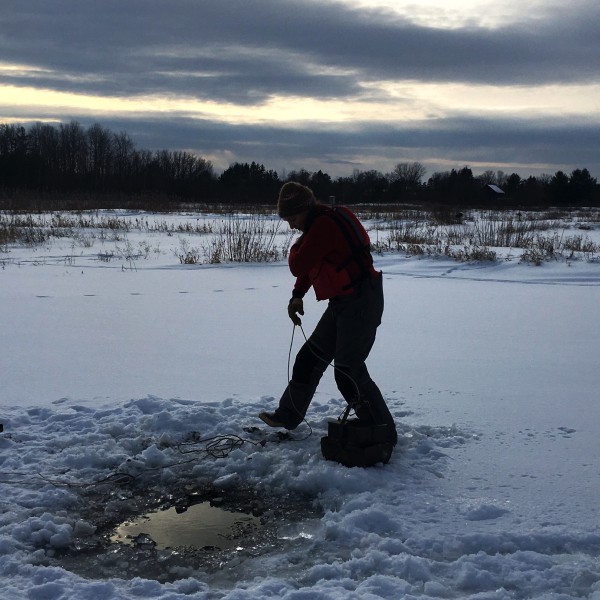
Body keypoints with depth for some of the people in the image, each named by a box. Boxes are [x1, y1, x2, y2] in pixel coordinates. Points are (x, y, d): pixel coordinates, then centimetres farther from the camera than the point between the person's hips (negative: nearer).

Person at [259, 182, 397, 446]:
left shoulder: (324, 225, -20)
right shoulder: (318, 224, 14)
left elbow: (298, 266, -19)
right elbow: (309, 266, 26)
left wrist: (297, 245, 1)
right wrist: (297, 295, 19)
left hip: (360, 303, -11)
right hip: (342, 303, 11)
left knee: (348, 371, -11)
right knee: (309, 358, 17)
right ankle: (288, 415, 33)